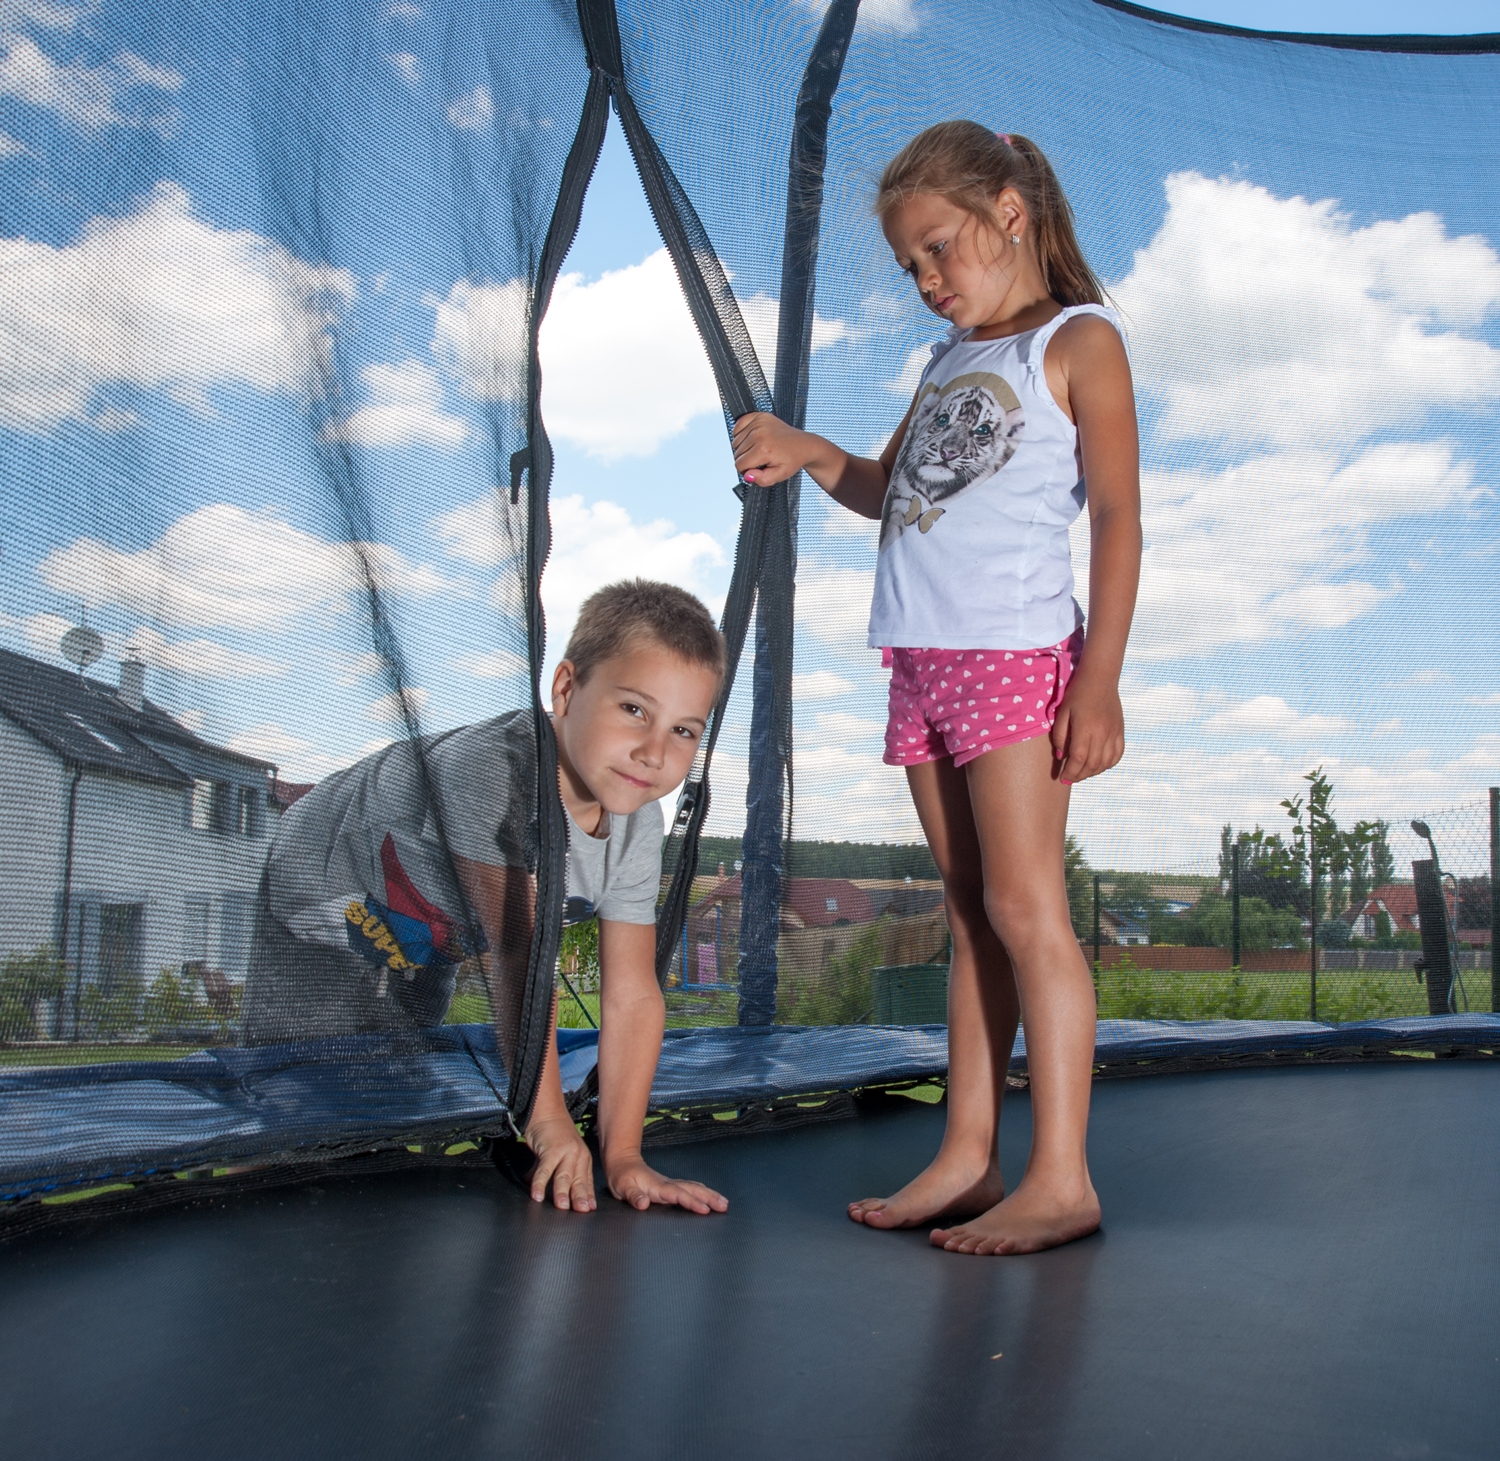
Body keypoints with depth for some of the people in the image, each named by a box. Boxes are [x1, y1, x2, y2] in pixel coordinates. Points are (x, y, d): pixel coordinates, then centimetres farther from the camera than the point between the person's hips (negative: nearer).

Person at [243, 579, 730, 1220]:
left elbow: (633, 997, -21)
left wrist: (622, 1154, -25)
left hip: (417, 959, 6)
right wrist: (546, 1118, -38)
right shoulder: (492, 764, -42)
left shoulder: (636, 824, -21)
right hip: (317, 913, -6)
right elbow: (518, 952, -41)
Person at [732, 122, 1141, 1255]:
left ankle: (1061, 1179, -5)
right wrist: (807, 455, 9)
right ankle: (968, 1159, 11)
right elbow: (890, 492, 29)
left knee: (1024, 906, -10)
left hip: (1016, 656, -7)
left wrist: (1101, 676, -15)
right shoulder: (950, 362, 23)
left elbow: (1118, 516, -6)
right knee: (971, 913, 7)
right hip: (923, 661, 7)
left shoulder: (1079, 341, 2)